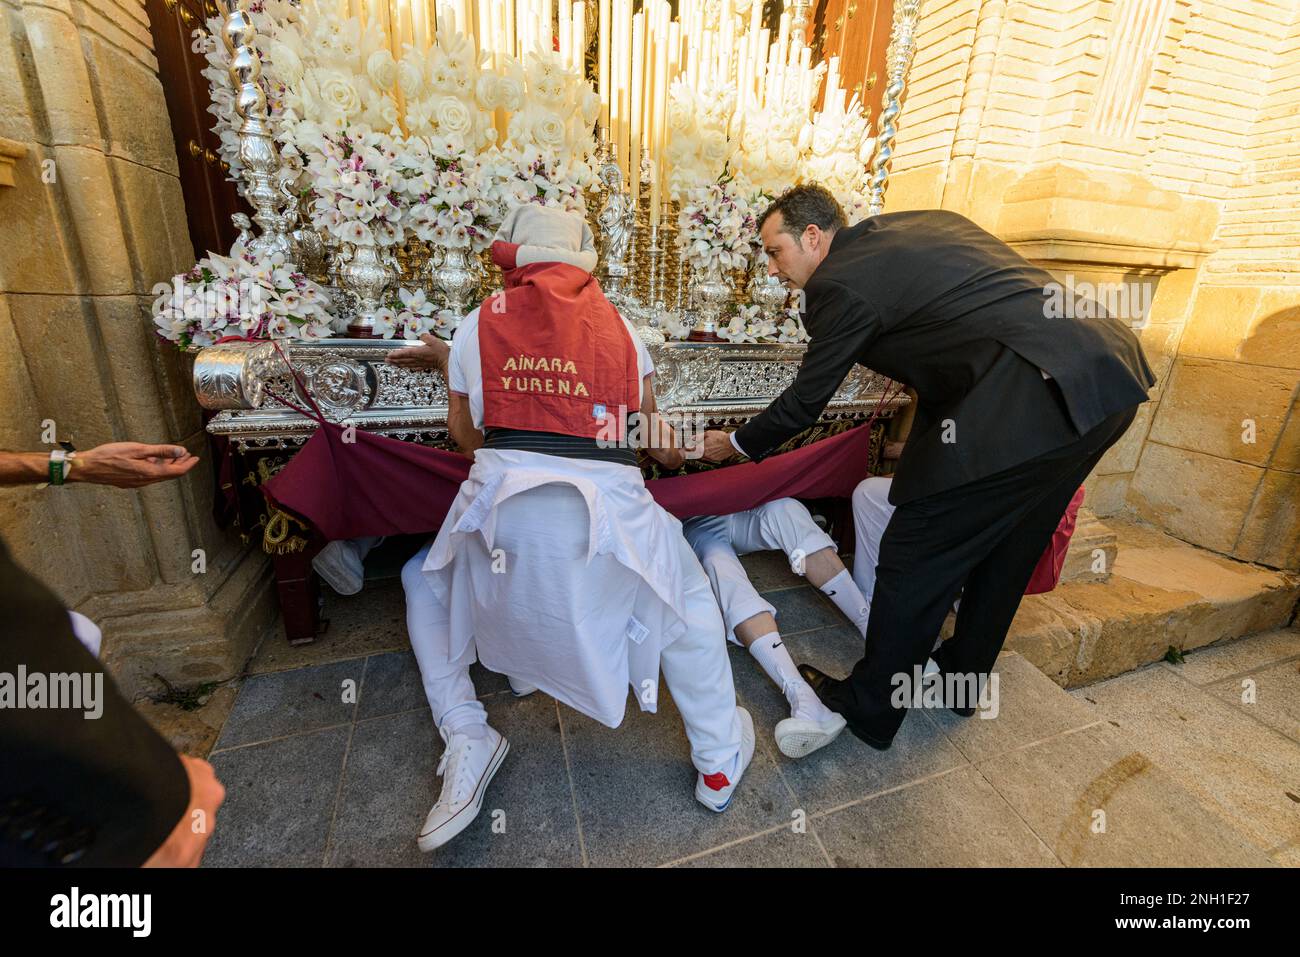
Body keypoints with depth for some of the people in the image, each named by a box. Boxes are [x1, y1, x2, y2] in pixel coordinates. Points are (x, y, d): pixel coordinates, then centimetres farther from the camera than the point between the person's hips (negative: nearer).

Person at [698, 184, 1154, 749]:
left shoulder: (840, 281, -6)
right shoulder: (924, 222, 20)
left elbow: (805, 401, 2)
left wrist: (736, 444, 17)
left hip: (1032, 398, -10)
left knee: (914, 558, 1)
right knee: (1005, 544, 22)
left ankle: (869, 709, 20)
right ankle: (963, 677, 42)